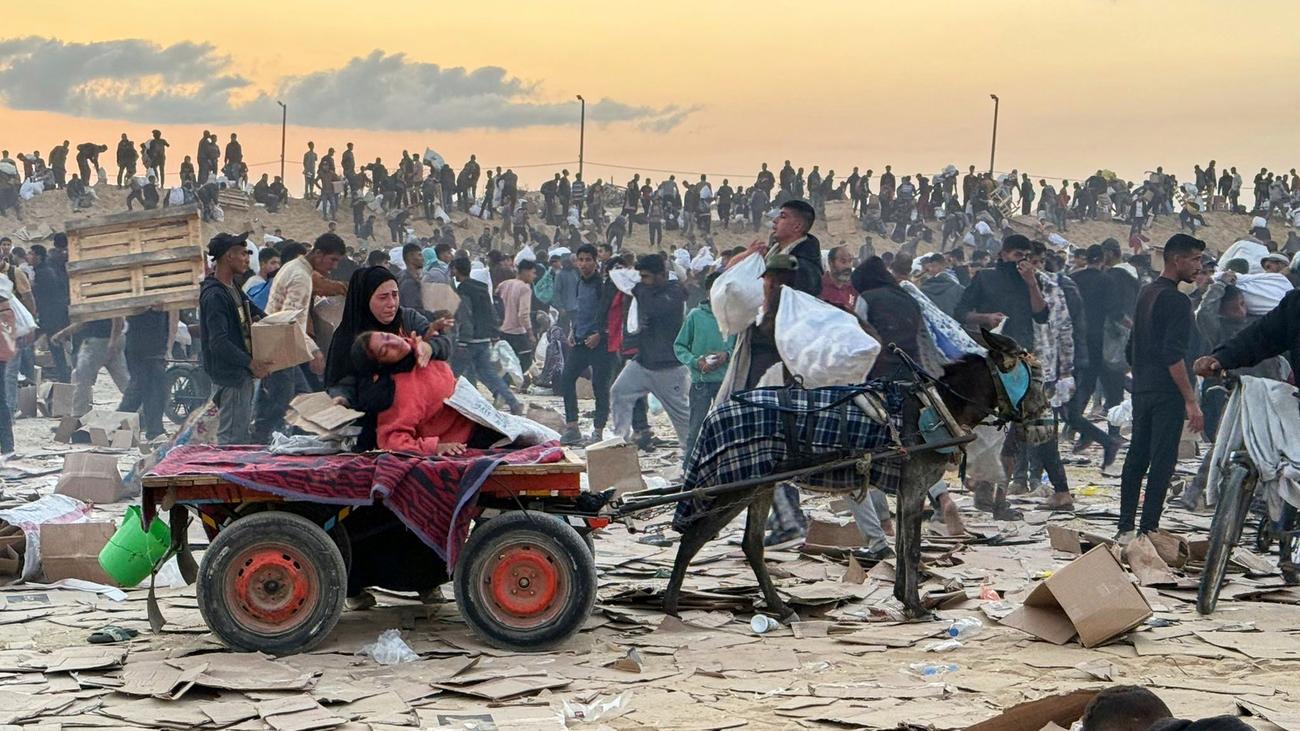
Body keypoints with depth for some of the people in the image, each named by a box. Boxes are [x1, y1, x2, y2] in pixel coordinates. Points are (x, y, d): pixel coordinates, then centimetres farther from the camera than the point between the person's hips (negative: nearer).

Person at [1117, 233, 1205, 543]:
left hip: (1141, 390, 9)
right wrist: (1191, 401, -20)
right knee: (1162, 462, -5)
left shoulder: (1146, 293, 14)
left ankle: (1126, 529, 14)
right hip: (1167, 395, -9)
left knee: (1136, 458, 11)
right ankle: (1148, 530, -6)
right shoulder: (1177, 300, -14)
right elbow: (1173, 356, -21)